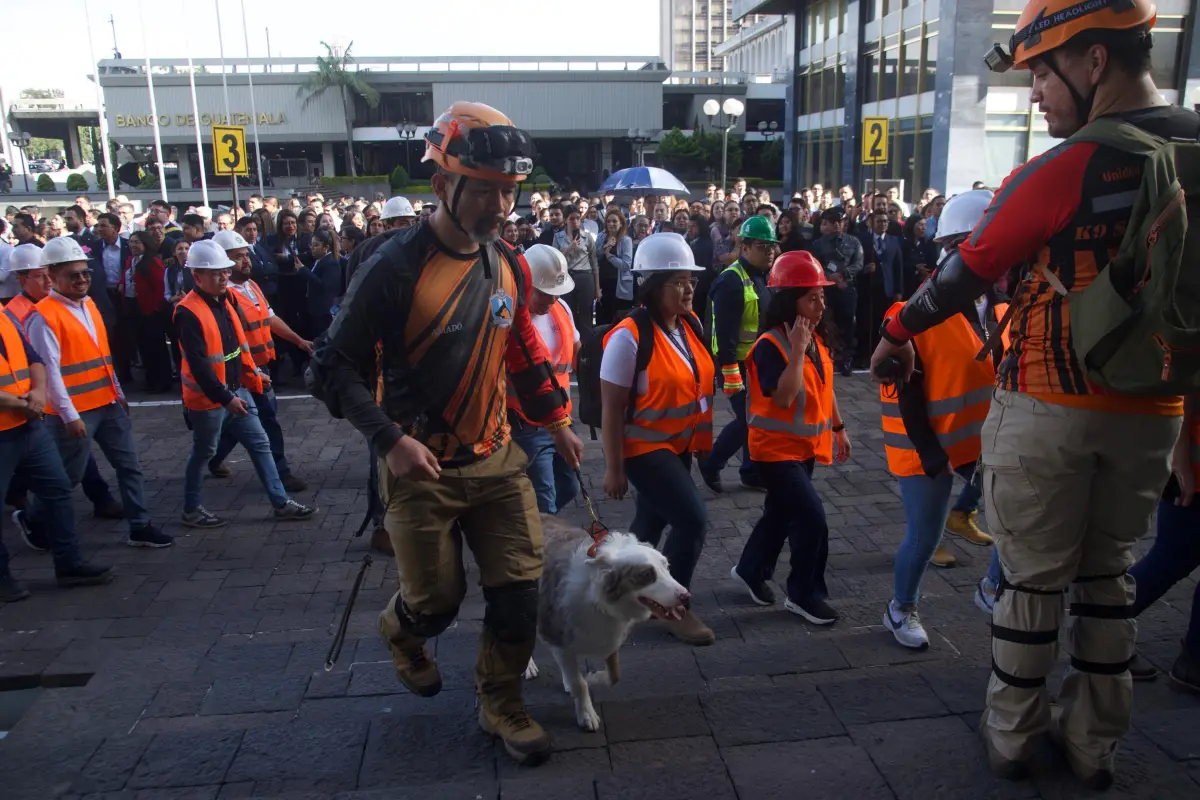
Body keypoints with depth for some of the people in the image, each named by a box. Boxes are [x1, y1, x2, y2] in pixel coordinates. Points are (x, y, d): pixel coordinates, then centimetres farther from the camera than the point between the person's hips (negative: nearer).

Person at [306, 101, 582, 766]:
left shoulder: (509, 266, 3)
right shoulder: (396, 267, -17)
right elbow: (335, 367, -14)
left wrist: (556, 421, 13)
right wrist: (389, 439, -24)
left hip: (496, 459, 5)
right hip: (419, 466, -5)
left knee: (519, 588, 4)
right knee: (437, 599, 7)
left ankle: (501, 704, 29)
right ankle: (400, 630, 45)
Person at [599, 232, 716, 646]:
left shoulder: (690, 325, 0)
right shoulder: (628, 337, -22)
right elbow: (611, 407, -19)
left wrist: (701, 438, 17)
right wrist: (613, 468, -16)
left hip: (678, 445, 7)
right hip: (644, 448, -7)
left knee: (652, 522, 17)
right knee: (693, 520, -13)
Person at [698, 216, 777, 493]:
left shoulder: (763, 278, 11)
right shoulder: (731, 281, -19)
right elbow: (725, 333, -23)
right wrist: (730, 374, -26)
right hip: (738, 364, -8)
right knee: (748, 420, -7)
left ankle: (753, 473, 24)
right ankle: (710, 463, 13)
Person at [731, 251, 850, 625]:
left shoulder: (819, 338, 3)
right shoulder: (770, 346, -22)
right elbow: (784, 397, -32)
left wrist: (838, 428, 18)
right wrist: (797, 349, -30)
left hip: (806, 445, 8)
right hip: (776, 448, -8)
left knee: (781, 513, 19)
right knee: (812, 519, -10)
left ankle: (750, 570, 39)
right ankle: (804, 594, 9)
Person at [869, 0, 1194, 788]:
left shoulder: (1063, 171, -16)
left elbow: (967, 272, -8)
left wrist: (899, 332, 7)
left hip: (1049, 406, -5)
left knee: (1035, 575, 9)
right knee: (1110, 570, 17)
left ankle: (1014, 732, 25)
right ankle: (1097, 740, 30)